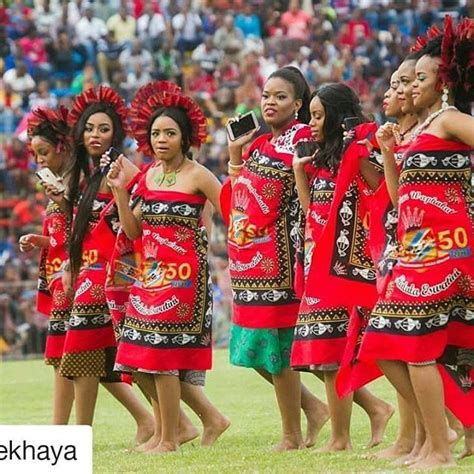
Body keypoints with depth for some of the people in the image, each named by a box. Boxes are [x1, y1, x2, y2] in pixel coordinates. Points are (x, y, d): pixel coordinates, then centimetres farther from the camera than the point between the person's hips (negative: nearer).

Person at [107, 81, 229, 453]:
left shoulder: (198, 175, -7)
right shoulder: (149, 176, 12)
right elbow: (133, 231, 12)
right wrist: (120, 190, 3)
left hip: (184, 273, -7)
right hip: (151, 272, 7)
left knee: (163, 352, -8)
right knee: (148, 353, 5)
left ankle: (169, 438, 2)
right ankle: (211, 418, 16)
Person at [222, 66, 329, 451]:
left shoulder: (302, 138, -8)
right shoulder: (258, 144, 15)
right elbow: (237, 202, 14)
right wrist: (235, 156, 11)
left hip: (277, 254, -8)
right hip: (248, 257, 8)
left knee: (276, 346, -3)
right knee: (255, 348, 10)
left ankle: (292, 436, 7)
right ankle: (313, 407, 24)